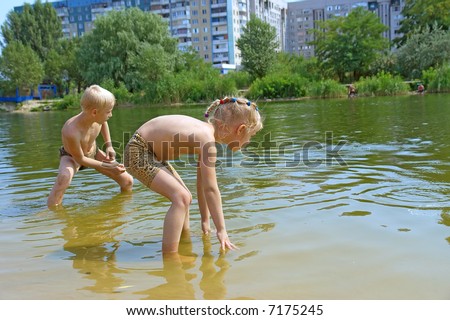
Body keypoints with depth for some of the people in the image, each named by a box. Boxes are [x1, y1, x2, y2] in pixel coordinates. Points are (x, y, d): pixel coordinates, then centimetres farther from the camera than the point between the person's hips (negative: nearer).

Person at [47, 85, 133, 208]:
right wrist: (108, 167, -28)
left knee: (128, 181, 0)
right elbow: (80, 159, -27)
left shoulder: (97, 118, -26)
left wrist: (109, 145, -5)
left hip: (93, 152, 5)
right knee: (64, 177, -41)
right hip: (72, 156, -5)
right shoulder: (71, 131, -42)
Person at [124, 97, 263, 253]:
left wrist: (205, 220, 13)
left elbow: (202, 184, 8)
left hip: (151, 152, 10)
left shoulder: (207, 131, 2)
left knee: (185, 197, 14)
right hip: (137, 153, -10)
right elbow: (211, 189, -27)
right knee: (181, 197, -20)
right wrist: (221, 230, -20)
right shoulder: (207, 139, -26)